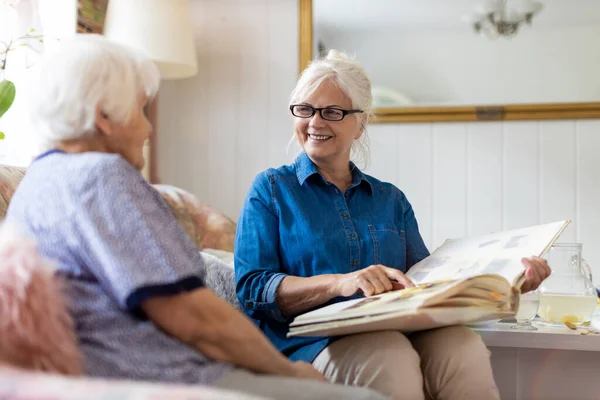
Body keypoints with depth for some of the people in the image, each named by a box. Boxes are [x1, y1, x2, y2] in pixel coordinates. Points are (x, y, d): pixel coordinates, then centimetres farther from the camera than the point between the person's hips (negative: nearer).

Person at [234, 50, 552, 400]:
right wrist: (338, 283, -18)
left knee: (464, 348, -31)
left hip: (402, 333, 4)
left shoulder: (391, 200, 23)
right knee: (391, 358, -38)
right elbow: (251, 288, -2)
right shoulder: (271, 189, 11)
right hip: (314, 342, -3)